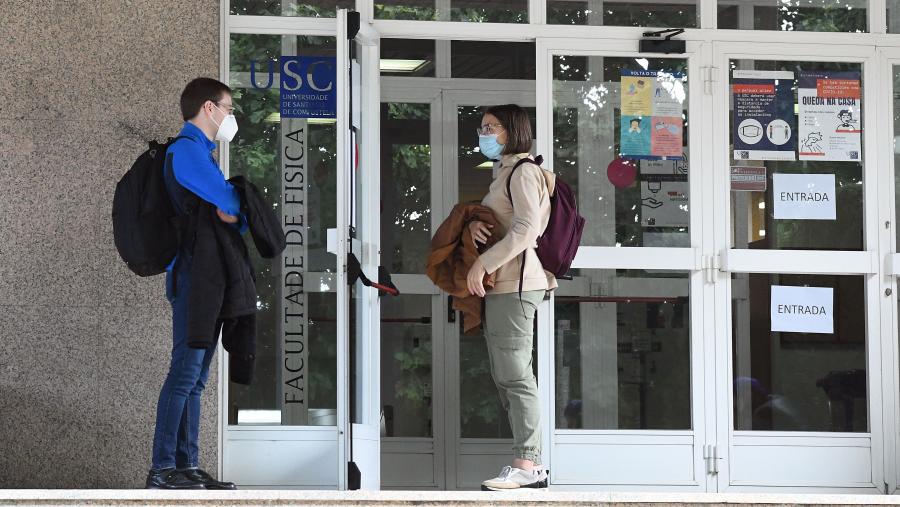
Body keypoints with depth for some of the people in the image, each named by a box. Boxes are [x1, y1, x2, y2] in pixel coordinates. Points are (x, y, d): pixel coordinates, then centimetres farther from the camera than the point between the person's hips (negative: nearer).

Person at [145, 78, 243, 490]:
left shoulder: (200, 153, 22)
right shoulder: (187, 150, -9)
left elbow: (233, 214, 18)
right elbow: (232, 206, -15)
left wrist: (232, 211, -1)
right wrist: (238, 210, 4)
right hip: (193, 274, -10)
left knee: (195, 374, 8)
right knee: (186, 370, -12)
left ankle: (188, 466, 10)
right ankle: (162, 469, -12)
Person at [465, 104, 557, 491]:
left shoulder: (523, 172, -7)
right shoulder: (504, 174, 23)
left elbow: (525, 229, -18)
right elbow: (490, 219, 24)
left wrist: (482, 264, -20)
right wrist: (474, 224, -1)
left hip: (515, 284, -10)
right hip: (499, 284, 10)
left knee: (514, 374, -12)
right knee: (504, 375, 9)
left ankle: (527, 465, -12)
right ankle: (529, 460, 10)